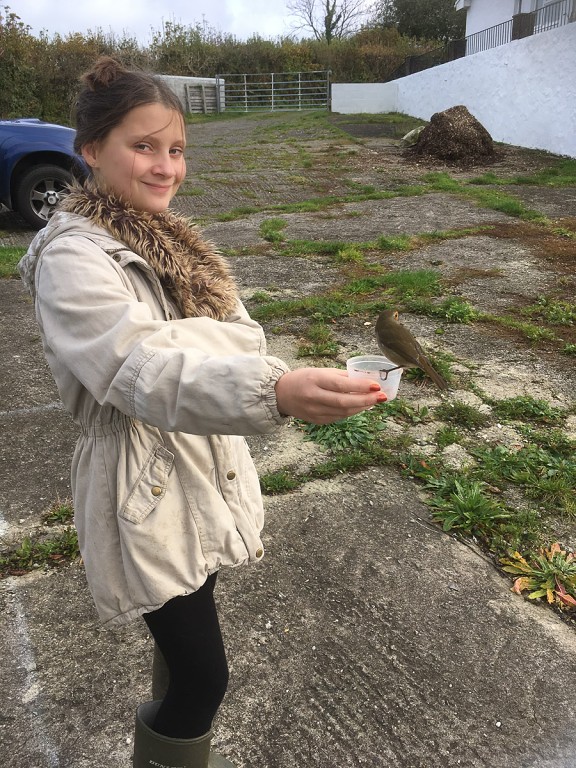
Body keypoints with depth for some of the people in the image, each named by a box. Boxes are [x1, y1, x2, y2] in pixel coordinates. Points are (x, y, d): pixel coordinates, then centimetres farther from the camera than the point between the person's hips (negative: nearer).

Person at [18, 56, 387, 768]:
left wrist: (167, 333, -24)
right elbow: (147, 372, -36)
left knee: (186, 642, 25)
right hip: (147, 489, -7)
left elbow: (243, 335, -5)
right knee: (205, 677, 3)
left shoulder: (165, 234, 6)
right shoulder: (73, 259, -19)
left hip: (205, 466, 8)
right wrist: (278, 392, -52)